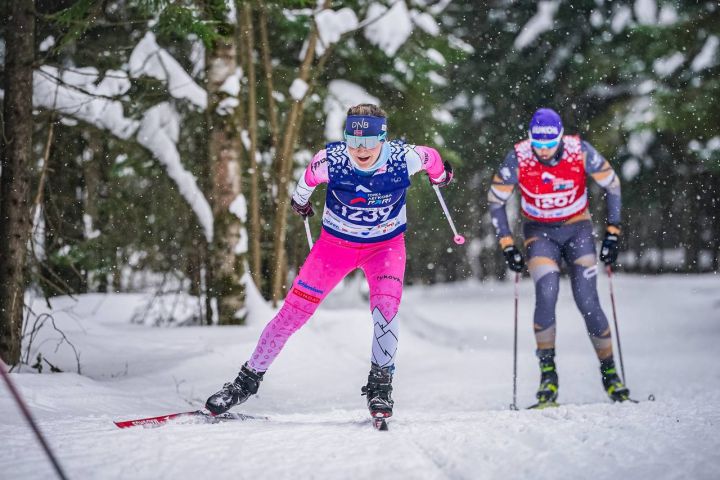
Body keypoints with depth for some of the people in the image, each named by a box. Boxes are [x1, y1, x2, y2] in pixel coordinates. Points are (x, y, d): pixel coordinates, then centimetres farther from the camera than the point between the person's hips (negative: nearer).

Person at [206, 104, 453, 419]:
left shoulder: (404, 158, -27)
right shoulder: (330, 160, -27)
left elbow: (431, 157, -3)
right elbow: (310, 175, -2)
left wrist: (440, 175, 20)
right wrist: (300, 200, 18)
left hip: (386, 244, 0)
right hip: (336, 242, 0)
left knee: (386, 304, -27)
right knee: (293, 311, -1)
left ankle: (380, 382, -12)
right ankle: (248, 380, 14)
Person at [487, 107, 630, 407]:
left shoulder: (580, 151, -21)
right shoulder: (518, 158, -20)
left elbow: (612, 184, -5)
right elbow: (495, 201, -6)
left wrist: (613, 233, -6)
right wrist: (507, 246, -10)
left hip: (577, 228, 0)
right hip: (540, 232, 0)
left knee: (588, 303, -10)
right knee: (546, 294, -23)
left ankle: (609, 372, 6)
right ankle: (547, 372, -13)